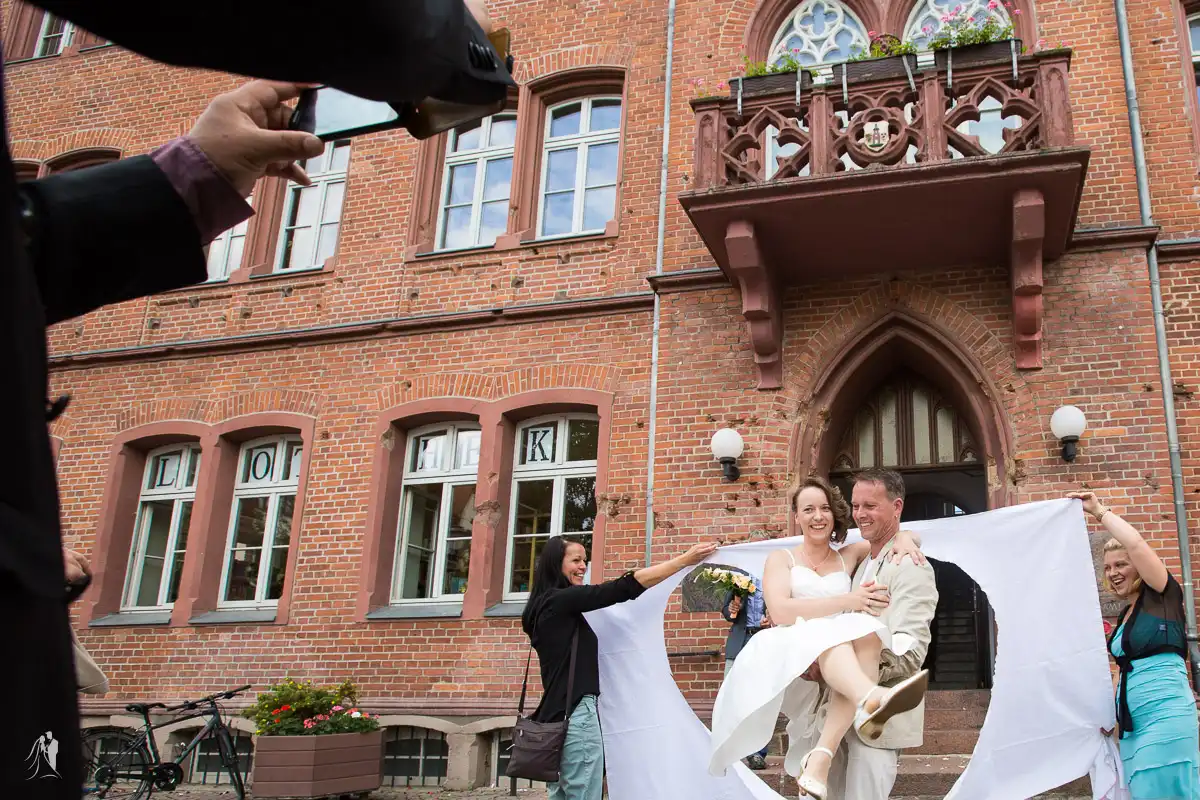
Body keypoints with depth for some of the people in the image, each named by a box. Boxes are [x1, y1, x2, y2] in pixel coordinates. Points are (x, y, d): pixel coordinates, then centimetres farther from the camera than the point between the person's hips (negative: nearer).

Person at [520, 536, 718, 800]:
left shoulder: (547, 606, 15)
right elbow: (626, 587, -18)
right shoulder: (562, 600, -13)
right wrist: (686, 559, -16)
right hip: (574, 714, -10)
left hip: (557, 715, 10)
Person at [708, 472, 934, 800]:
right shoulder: (782, 559, 13)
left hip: (840, 665, 3)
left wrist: (903, 538, 4)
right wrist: (848, 602, -14)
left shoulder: (849, 557, 23)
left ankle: (820, 758, -46)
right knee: (826, 635, -36)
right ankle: (872, 700, -71)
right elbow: (780, 611, -5)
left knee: (867, 632, -32)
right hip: (791, 658, -3)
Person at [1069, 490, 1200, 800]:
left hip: (1166, 714, -8)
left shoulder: (1164, 596, -2)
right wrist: (1115, 716, 15)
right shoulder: (1124, 616, 19)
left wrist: (1100, 511, -8)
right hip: (1133, 722, 8)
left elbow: (1136, 543, -17)